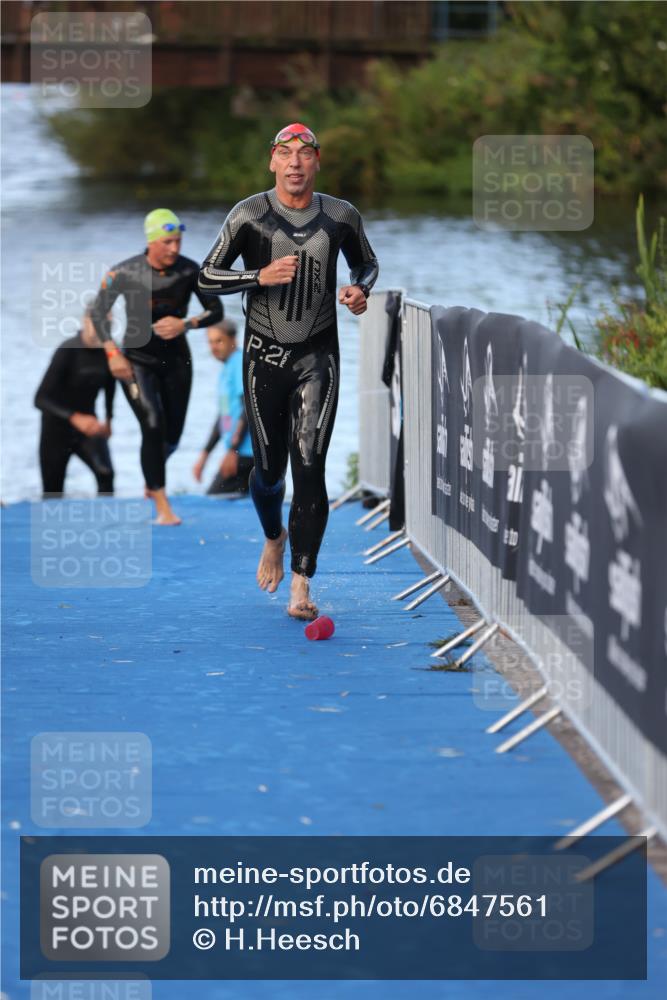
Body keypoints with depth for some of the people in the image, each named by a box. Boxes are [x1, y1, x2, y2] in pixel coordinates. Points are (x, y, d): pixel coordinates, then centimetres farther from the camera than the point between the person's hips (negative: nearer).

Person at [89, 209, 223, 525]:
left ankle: (152, 479, 44)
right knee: (153, 425, -19)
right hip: (137, 359, -3)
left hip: (176, 358, 3)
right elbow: (98, 313, -7)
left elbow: (216, 311, -5)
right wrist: (113, 353, -18)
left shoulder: (190, 271, -13)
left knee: (172, 434, 9)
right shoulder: (124, 273, -18)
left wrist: (185, 324, -23)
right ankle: (162, 507, -12)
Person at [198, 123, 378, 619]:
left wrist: (360, 290, -5)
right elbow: (208, 276, -3)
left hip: (318, 356, 0)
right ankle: (274, 538, 42)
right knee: (270, 468, 8)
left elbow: (367, 263, 18)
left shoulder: (341, 216, 0)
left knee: (310, 467, -11)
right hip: (265, 355, 0)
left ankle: (301, 586, -9)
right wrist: (261, 276, -19)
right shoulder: (249, 215, -5)